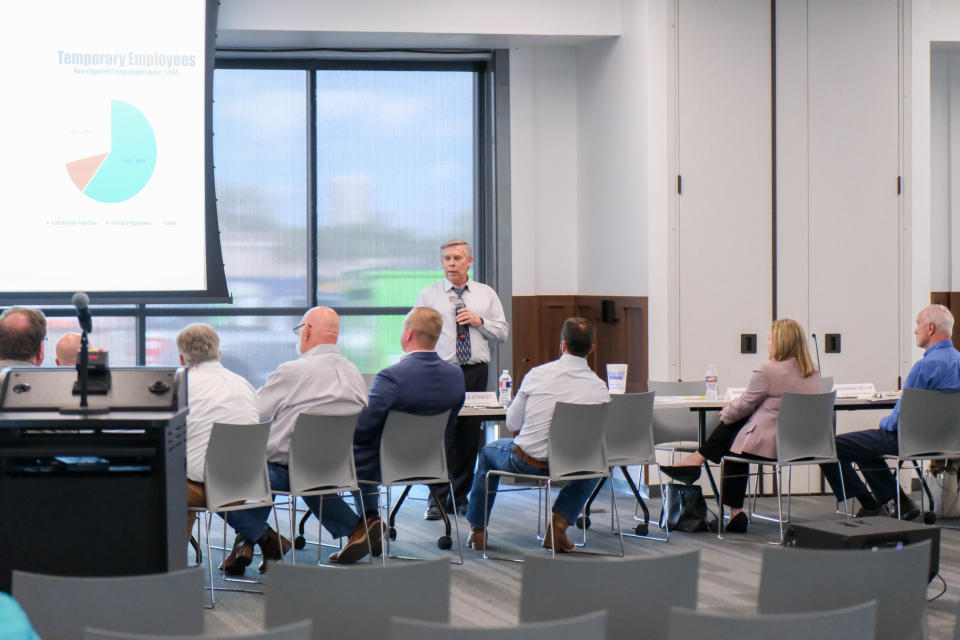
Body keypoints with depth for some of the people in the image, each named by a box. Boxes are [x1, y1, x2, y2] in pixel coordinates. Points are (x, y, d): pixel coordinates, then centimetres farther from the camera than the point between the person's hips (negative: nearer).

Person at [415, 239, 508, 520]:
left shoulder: (486, 294, 12)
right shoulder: (428, 295, 7)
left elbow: (502, 333, 11)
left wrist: (479, 321, -7)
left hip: (476, 372, 2)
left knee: (470, 436, 4)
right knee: (441, 436, -8)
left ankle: (460, 496, 14)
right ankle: (437, 499, -4)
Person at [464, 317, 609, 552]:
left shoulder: (537, 374, -10)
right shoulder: (599, 387, -9)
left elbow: (512, 423, 0)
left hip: (526, 462, 0)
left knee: (488, 452, 33)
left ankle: (477, 529, 40)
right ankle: (559, 524, 16)